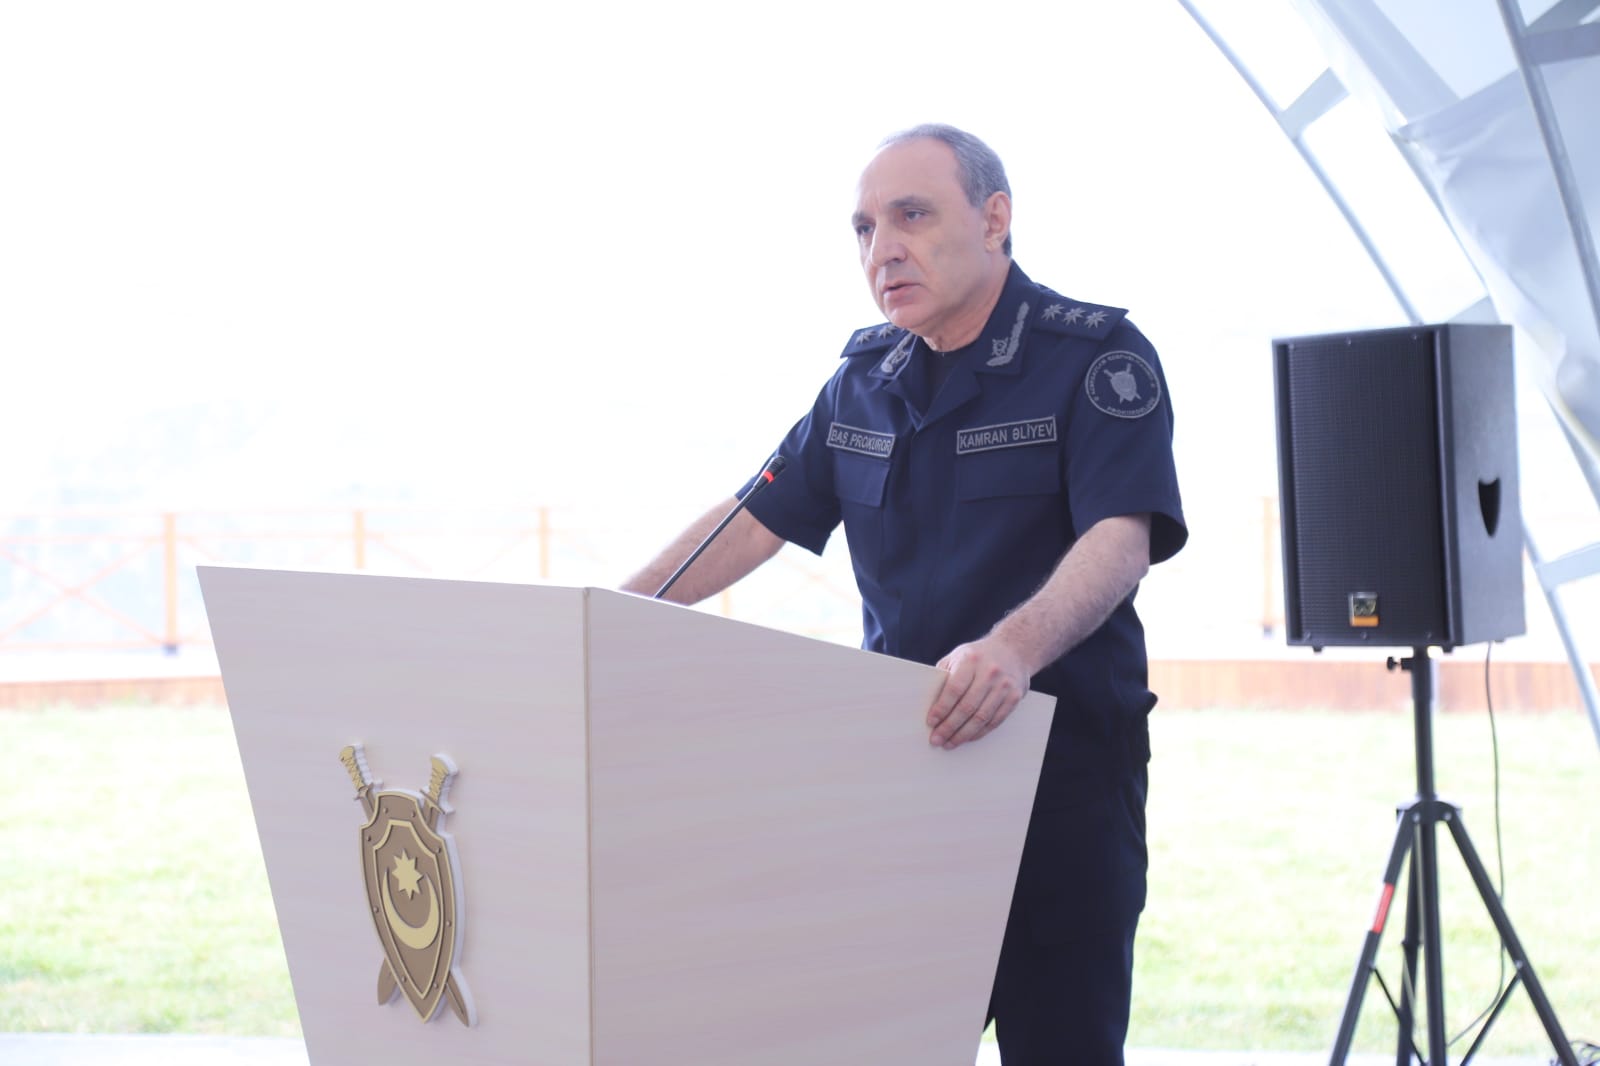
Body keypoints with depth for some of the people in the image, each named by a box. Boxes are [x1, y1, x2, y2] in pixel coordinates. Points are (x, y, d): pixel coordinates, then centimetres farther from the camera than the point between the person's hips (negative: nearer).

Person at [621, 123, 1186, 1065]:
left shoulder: (1096, 357, -7)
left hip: (1065, 751, -5)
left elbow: (1120, 538, -21)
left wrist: (1016, 647, -40)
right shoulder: (865, 379, 12)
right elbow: (757, 521, 17)